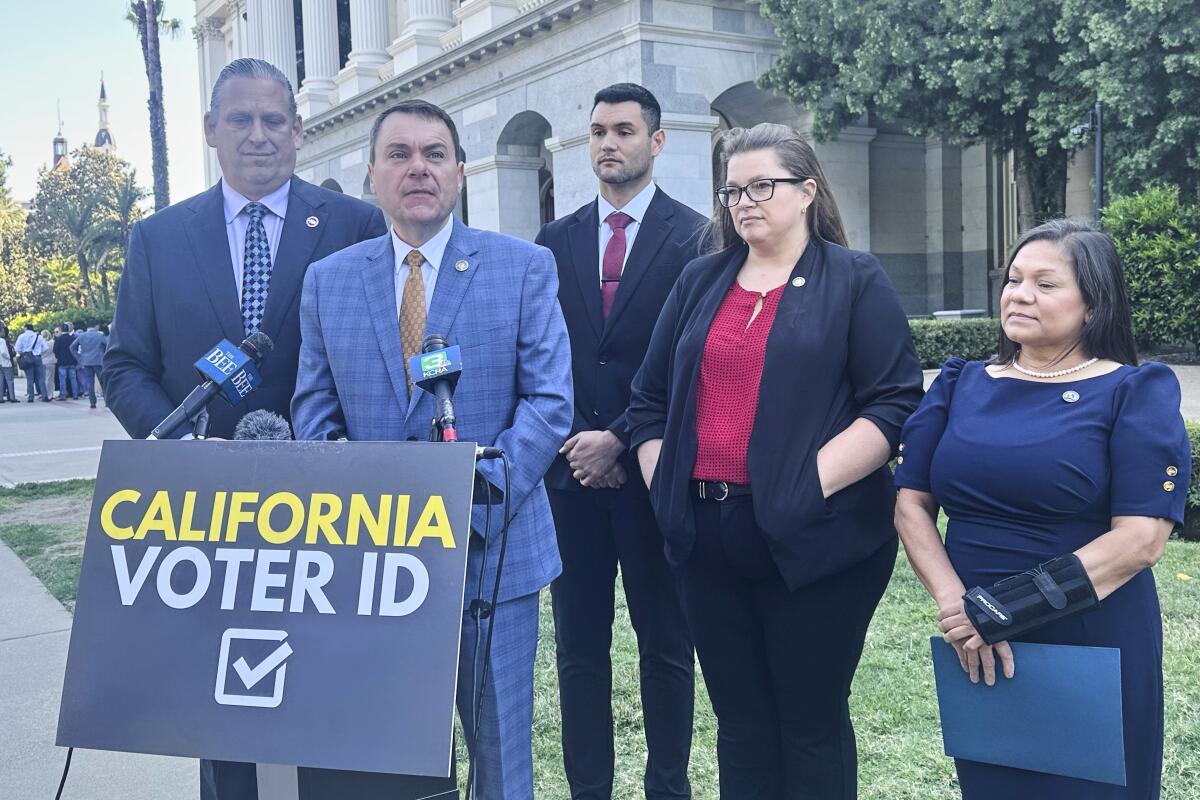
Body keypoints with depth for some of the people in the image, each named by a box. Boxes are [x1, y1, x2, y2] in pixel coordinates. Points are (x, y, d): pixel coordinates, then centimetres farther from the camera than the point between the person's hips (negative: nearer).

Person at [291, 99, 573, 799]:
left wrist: (476, 505, -17)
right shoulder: (327, 280, 7)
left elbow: (548, 400, -7)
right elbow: (315, 415, 8)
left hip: (492, 548, -2)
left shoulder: (525, 267, -2)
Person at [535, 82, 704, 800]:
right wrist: (572, 442, -4)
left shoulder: (692, 235, -2)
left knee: (666, 645, 8)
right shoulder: (557, 238, 11)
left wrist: (621, 441, -12)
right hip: (574, 466, 4)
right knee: (579, 645, 9)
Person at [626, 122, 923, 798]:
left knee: (812, 724, 8)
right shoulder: (700, 283, 14)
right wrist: (664, 487, 3)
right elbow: (650, 399, 14)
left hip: (813, 543, -4)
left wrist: (812, 484, -17)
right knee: (740, 724, 15)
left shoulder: (856, 282, 1)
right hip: (708, 539, 4)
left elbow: (897, 402, -8)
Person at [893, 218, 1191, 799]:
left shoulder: (1136, 393, -5)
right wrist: (955, 603, -16)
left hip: (1093, 645, -3)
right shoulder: (961, 385, 6)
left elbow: (1141, 538, -14)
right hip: (976, 650, 3)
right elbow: (911, 503, 1)